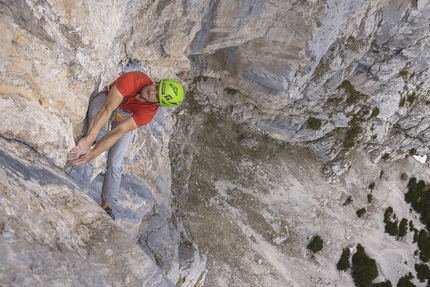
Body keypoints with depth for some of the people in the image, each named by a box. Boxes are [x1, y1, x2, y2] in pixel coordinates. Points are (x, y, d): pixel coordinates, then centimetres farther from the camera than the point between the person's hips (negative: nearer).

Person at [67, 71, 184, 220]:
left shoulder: (149, 112, -33)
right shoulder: (132, 79, -40)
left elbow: (119, 131, -39)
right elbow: (107, 109, -46)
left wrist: (93, 153, -47)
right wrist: (88, 140, -56)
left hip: (125, 118, 0)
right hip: (106, 99, 0)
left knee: (115, 164, -10)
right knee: (97, 110, -39)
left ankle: (106, 205, 8)